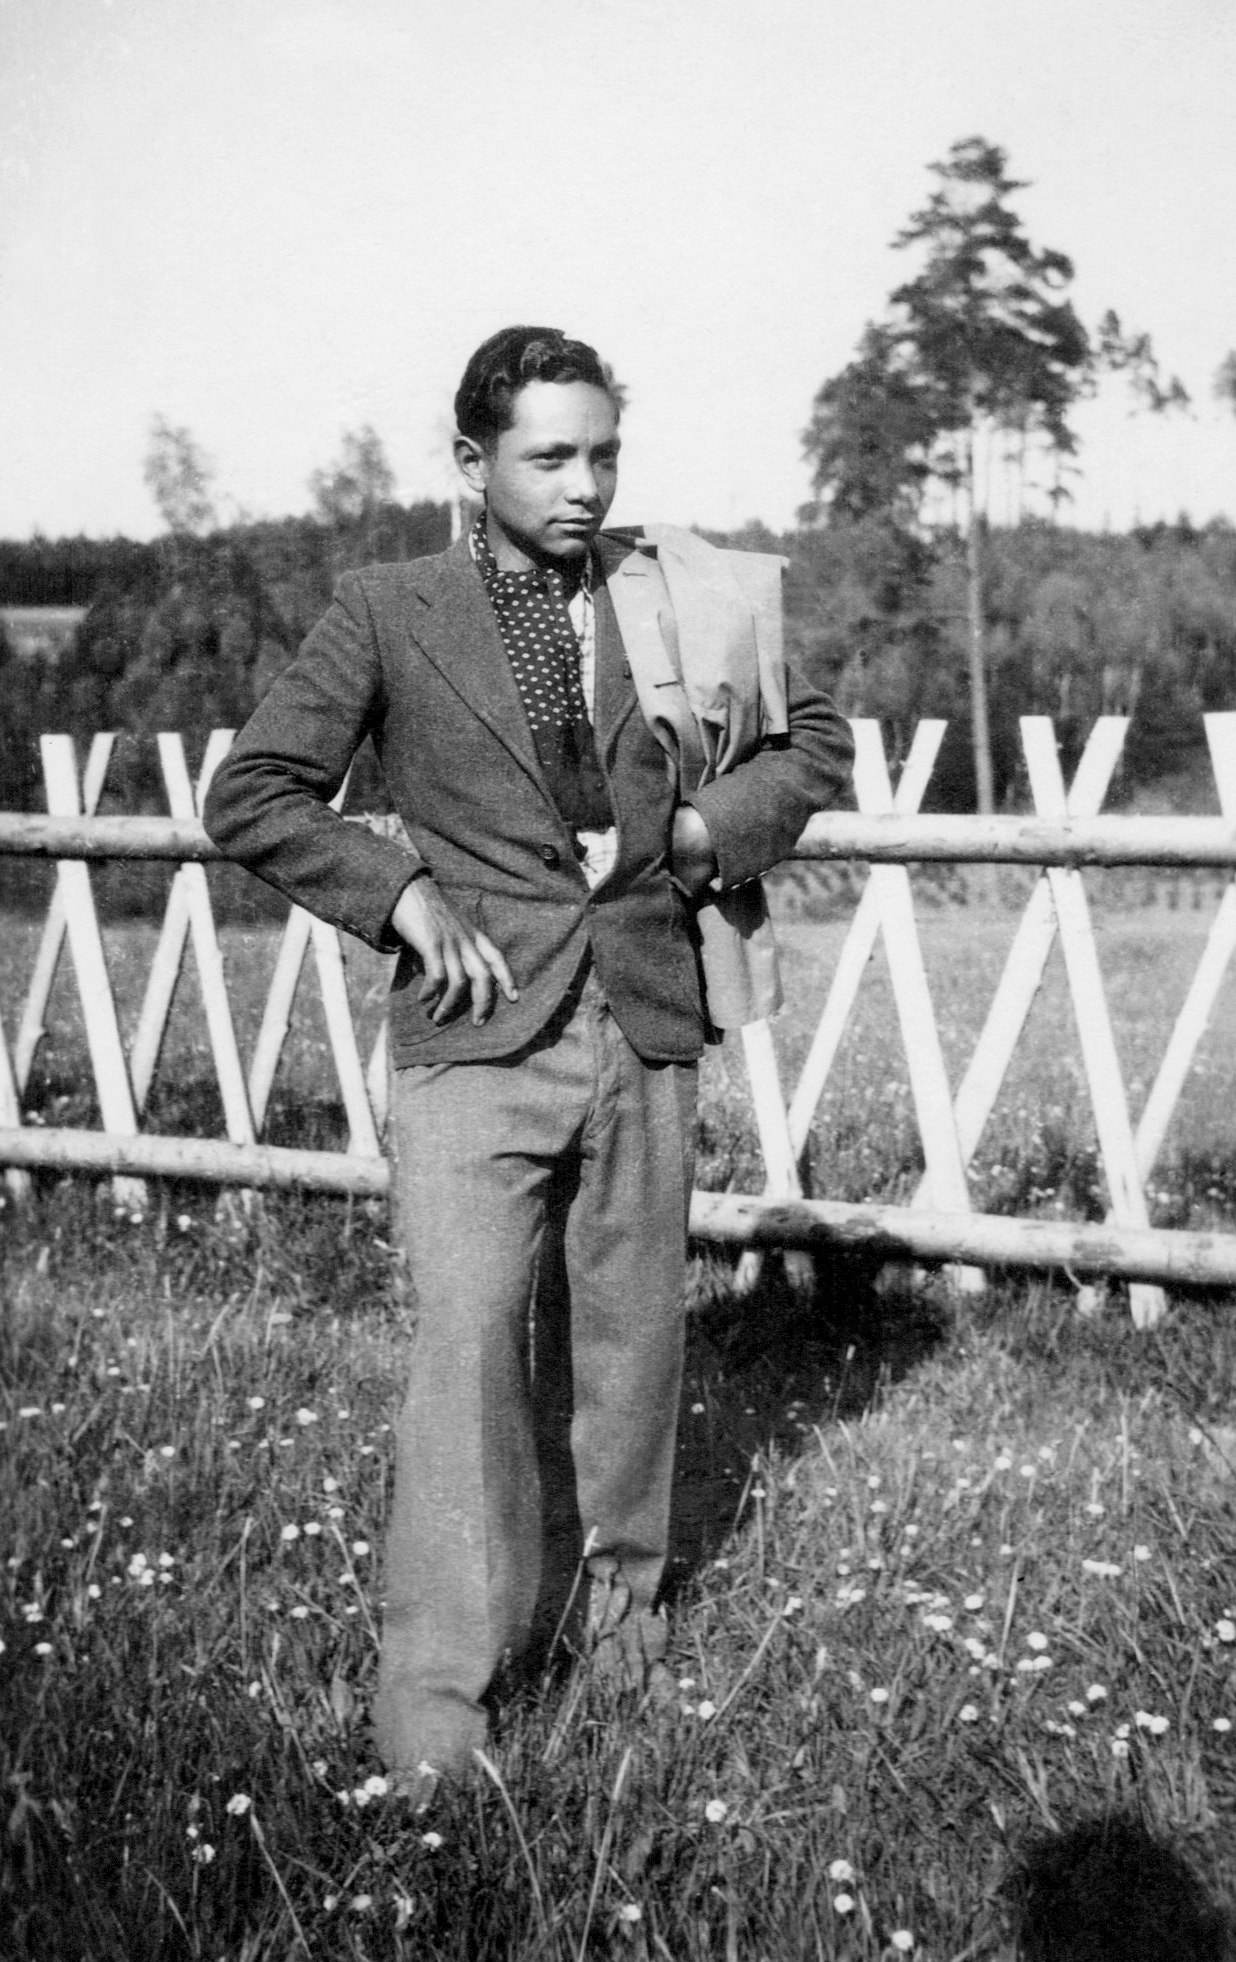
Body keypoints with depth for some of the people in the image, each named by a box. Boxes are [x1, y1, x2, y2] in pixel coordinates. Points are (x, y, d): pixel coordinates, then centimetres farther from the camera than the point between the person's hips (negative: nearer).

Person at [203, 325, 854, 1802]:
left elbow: (813, 741, 17)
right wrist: (403, 894, -8)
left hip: (644, 1028, 3)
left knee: (626, 1337, 11)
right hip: (479, 1031, -3)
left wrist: (703, 826, -1)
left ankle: (617, 1594, 31)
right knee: (469, 1340, -10)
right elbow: (252, 797, 2)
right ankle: (435, 1697, -4)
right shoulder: (388, 614, 1)